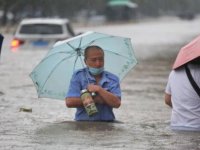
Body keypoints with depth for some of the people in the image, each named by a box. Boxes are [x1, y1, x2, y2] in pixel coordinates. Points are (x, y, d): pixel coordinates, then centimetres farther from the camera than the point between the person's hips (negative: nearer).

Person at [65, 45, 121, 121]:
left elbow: (117, 103, -4)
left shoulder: (113, 79, 10)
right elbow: (69, 102, -6)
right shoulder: (78, 76, 6)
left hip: (106, 123, 2)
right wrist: (96, 99, -7)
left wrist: (99, 89, -10)